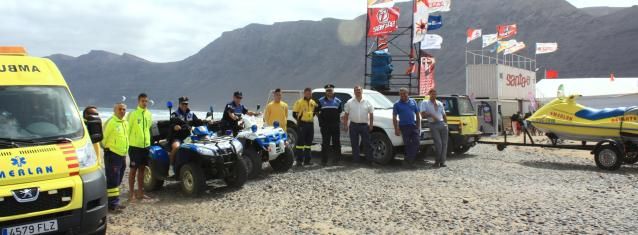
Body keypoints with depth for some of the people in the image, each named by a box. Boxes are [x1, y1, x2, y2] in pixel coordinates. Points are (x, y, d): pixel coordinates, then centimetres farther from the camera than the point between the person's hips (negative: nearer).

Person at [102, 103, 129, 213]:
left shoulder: (125, 123, 14)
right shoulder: (110, 122, -13)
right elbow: (103, 138, -12)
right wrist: (107, 148, -3)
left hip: (122, 155, 8)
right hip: (112, 155, -8)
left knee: (118, 181, 14)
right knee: (112, 181, -7)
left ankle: (115, 202, 22)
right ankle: (112, 204, -5)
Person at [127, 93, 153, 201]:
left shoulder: (149, 114, 9)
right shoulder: (133, 114, -9)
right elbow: (127, 129, -8)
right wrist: (127, 143, -9)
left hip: (146, 145, 6)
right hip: (135, 146, -6)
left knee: (142, 169, 13)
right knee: (133, 169, 1)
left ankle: (140, 192, 21)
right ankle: (131, 193, 7)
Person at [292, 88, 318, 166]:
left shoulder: (313, 102, 12)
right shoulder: (299, 102, -3)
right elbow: (294, 114, -3)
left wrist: (312, 117, 15)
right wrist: (299, 119, -5)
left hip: (310, 124, 6)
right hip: (302, 124, -6)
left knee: (308, 142, 10)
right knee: (300, 142, -7)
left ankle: (307, 160, 16)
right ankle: (299, 160, -3)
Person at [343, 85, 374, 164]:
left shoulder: (367, 102, 5)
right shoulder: (350, 102, 6)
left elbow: (371, 115, 6)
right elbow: (346, 115, 7)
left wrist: (371, 125, 0)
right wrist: (345, 125, 0)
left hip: (364, 125, -1)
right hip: (353, 125, 1)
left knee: (367, 144, 1)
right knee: (354, 144, 5)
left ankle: (370, 160, 6)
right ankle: (356, 160, 13)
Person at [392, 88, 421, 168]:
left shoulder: (413, 102, 11)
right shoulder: (397, 104, 2)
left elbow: (417, 114, 15)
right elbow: (394, 117, 0)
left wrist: (418, 125, 7)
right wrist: (396, 129, -7)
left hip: (414, 126, 3)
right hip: (404, 126, -3)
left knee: (416, 143, -6)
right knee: (408, 145, 1)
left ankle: (408, 161, 1)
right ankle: (409, 161, 11)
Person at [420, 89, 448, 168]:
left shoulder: (440, 103, 23)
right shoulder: (425, 103, 8)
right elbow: (423, 115, -1)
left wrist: (446, 123, 12)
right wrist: (431, 115, -13)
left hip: (442, 124, 5)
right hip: (434, 125, -5)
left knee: (444, 143, -2)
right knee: (438, 143, -15)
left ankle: (442, 161, 2)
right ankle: (437, 161, -1)